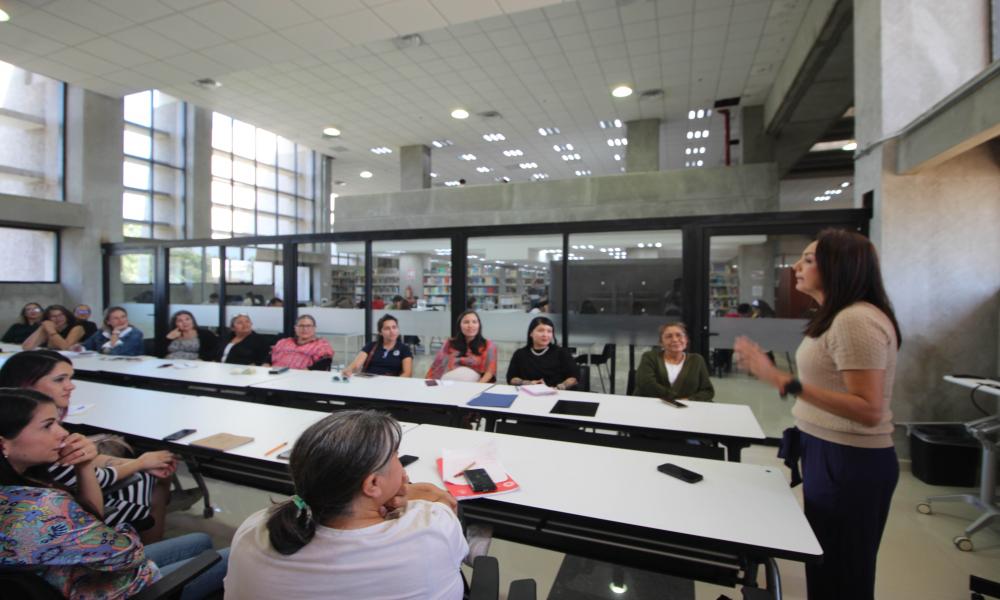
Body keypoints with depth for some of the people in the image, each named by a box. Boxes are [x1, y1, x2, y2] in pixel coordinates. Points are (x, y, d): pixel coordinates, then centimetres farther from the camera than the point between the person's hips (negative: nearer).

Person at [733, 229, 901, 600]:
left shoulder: (856, 320, -22)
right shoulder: (838, 317, 10)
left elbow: (869, 411, -28)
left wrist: (784, 382, -34)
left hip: (849, 461, -9)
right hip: (832, 454, 9)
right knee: (828, 566, 21)